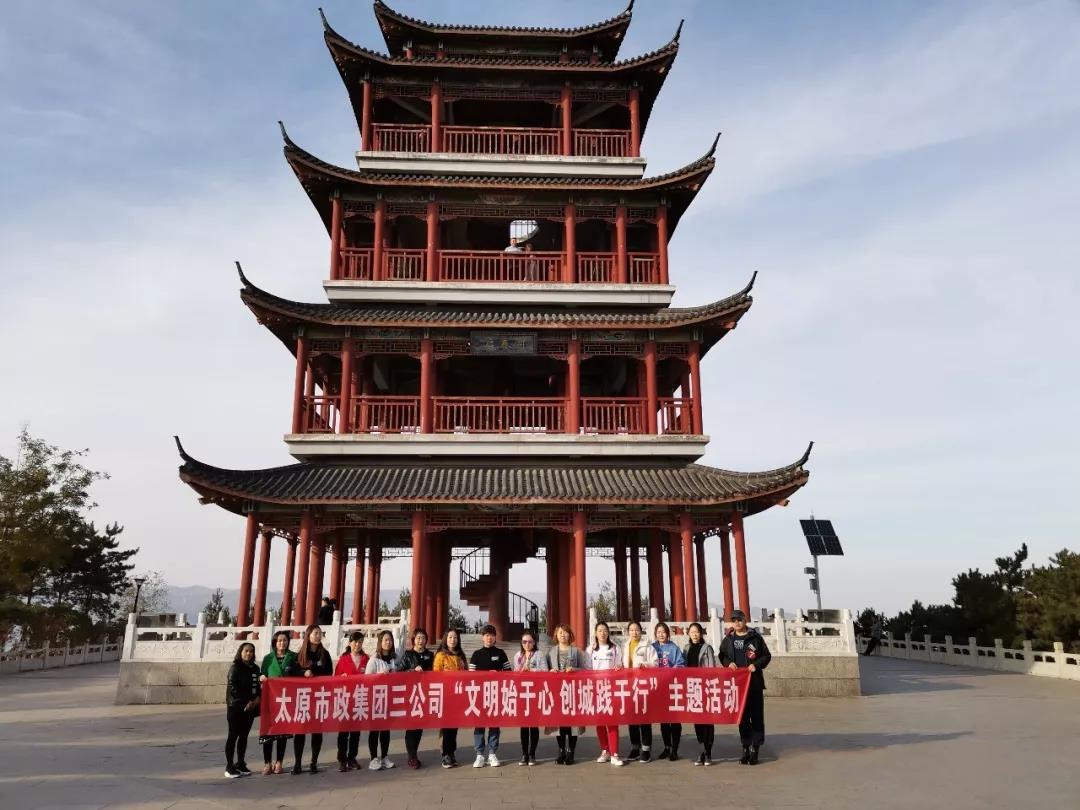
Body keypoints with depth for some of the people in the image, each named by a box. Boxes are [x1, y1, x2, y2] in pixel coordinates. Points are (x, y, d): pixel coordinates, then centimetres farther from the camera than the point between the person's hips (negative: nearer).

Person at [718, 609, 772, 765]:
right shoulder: (728, 639, 8)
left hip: (754, 682, -2)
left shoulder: (755, 637, -1)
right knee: (742, 716, 7)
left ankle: (755, 748, 5)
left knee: (756, 716, 0)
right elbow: (722, 656, 16)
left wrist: (756, 664, -13)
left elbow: (767, 655, 3)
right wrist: (728, 663, -4)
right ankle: (745, 748, 14)